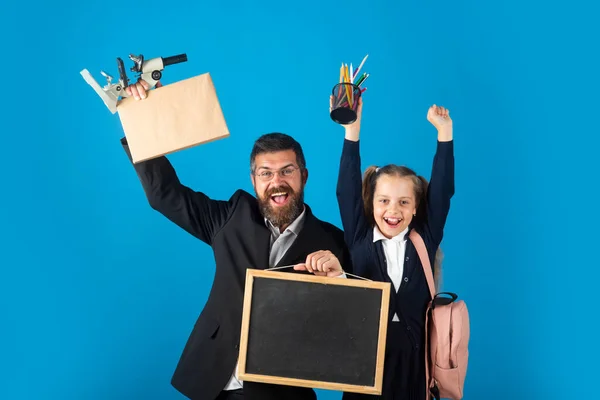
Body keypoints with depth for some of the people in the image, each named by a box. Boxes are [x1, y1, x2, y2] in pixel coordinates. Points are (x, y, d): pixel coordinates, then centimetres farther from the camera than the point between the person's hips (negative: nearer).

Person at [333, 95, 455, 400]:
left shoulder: (425, 240, 4)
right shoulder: (360, 239, 1)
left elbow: (442, 192, -1)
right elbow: (347, 192, -5)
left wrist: (444, 131, -7)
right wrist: (352, 127, -10)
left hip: (413, 357, 1)